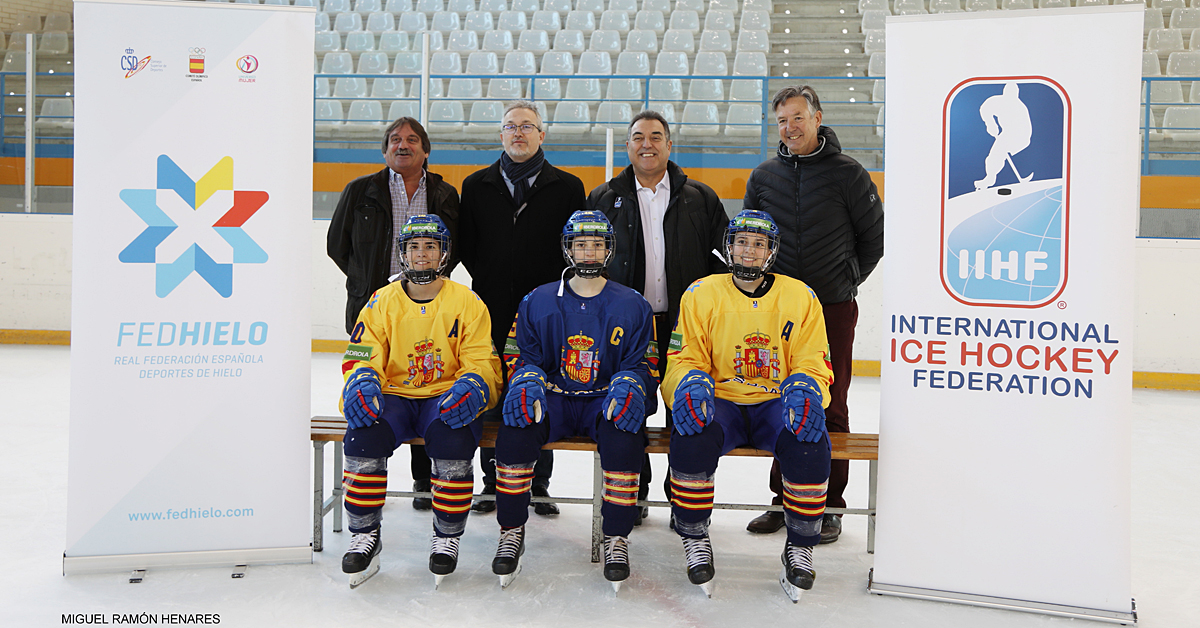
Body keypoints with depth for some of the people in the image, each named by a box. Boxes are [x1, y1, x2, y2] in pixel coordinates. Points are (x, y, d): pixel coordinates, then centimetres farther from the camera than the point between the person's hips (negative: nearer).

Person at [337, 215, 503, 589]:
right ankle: (365, 536, -10)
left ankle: (447, 537, -12)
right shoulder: (382, 301, 10)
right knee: (364, 434, -29)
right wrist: (362, 383, -17)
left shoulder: (467, 302, 5)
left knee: (454, 437, -34)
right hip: (394, 396, 2)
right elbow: (362, 358, 7)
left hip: (446, 398, -1)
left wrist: (470, 387, -22)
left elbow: (482, 362, 1)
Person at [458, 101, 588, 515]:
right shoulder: (476, 186, 11)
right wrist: (490, 283, 2)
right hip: (493, 312, 1)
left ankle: (539, 485, 15)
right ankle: (493, 483, 17)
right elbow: (466, 246, 12)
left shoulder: (567, 187, 7)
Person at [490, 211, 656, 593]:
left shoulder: (632, 306, 8)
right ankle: (512, 532, -14)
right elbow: (520, 356, 9)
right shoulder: (537, 302, 10)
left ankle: (616, 538, -18)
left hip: (605, 401, -1)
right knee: (515, 428, -30)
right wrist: (528, 381, -14)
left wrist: (627, 386, -17)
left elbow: (643, 364, 6)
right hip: (552, 398, 1)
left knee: (624, 434, -34)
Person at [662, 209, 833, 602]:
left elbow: (814, 364, 5)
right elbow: (683, 359, 3)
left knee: (809, 442, -31)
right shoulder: (701, 294, 4)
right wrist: (691, 383, -20)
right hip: (719, 402, 0)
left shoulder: (800, 297, 6)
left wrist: (804, 388, -18)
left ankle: (800, 547, -8)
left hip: (777, 404, 1)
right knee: (691, 438, -33)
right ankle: (695, 540, -9)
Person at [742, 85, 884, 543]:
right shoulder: (764, 176, 9)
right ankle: (785, 500, 19)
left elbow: (875, 236, 6)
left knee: (830, 409, 2)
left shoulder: (847, 174, 0)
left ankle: (829, 506, 12)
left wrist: (847, 281, 4)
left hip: (833, 309, -3)